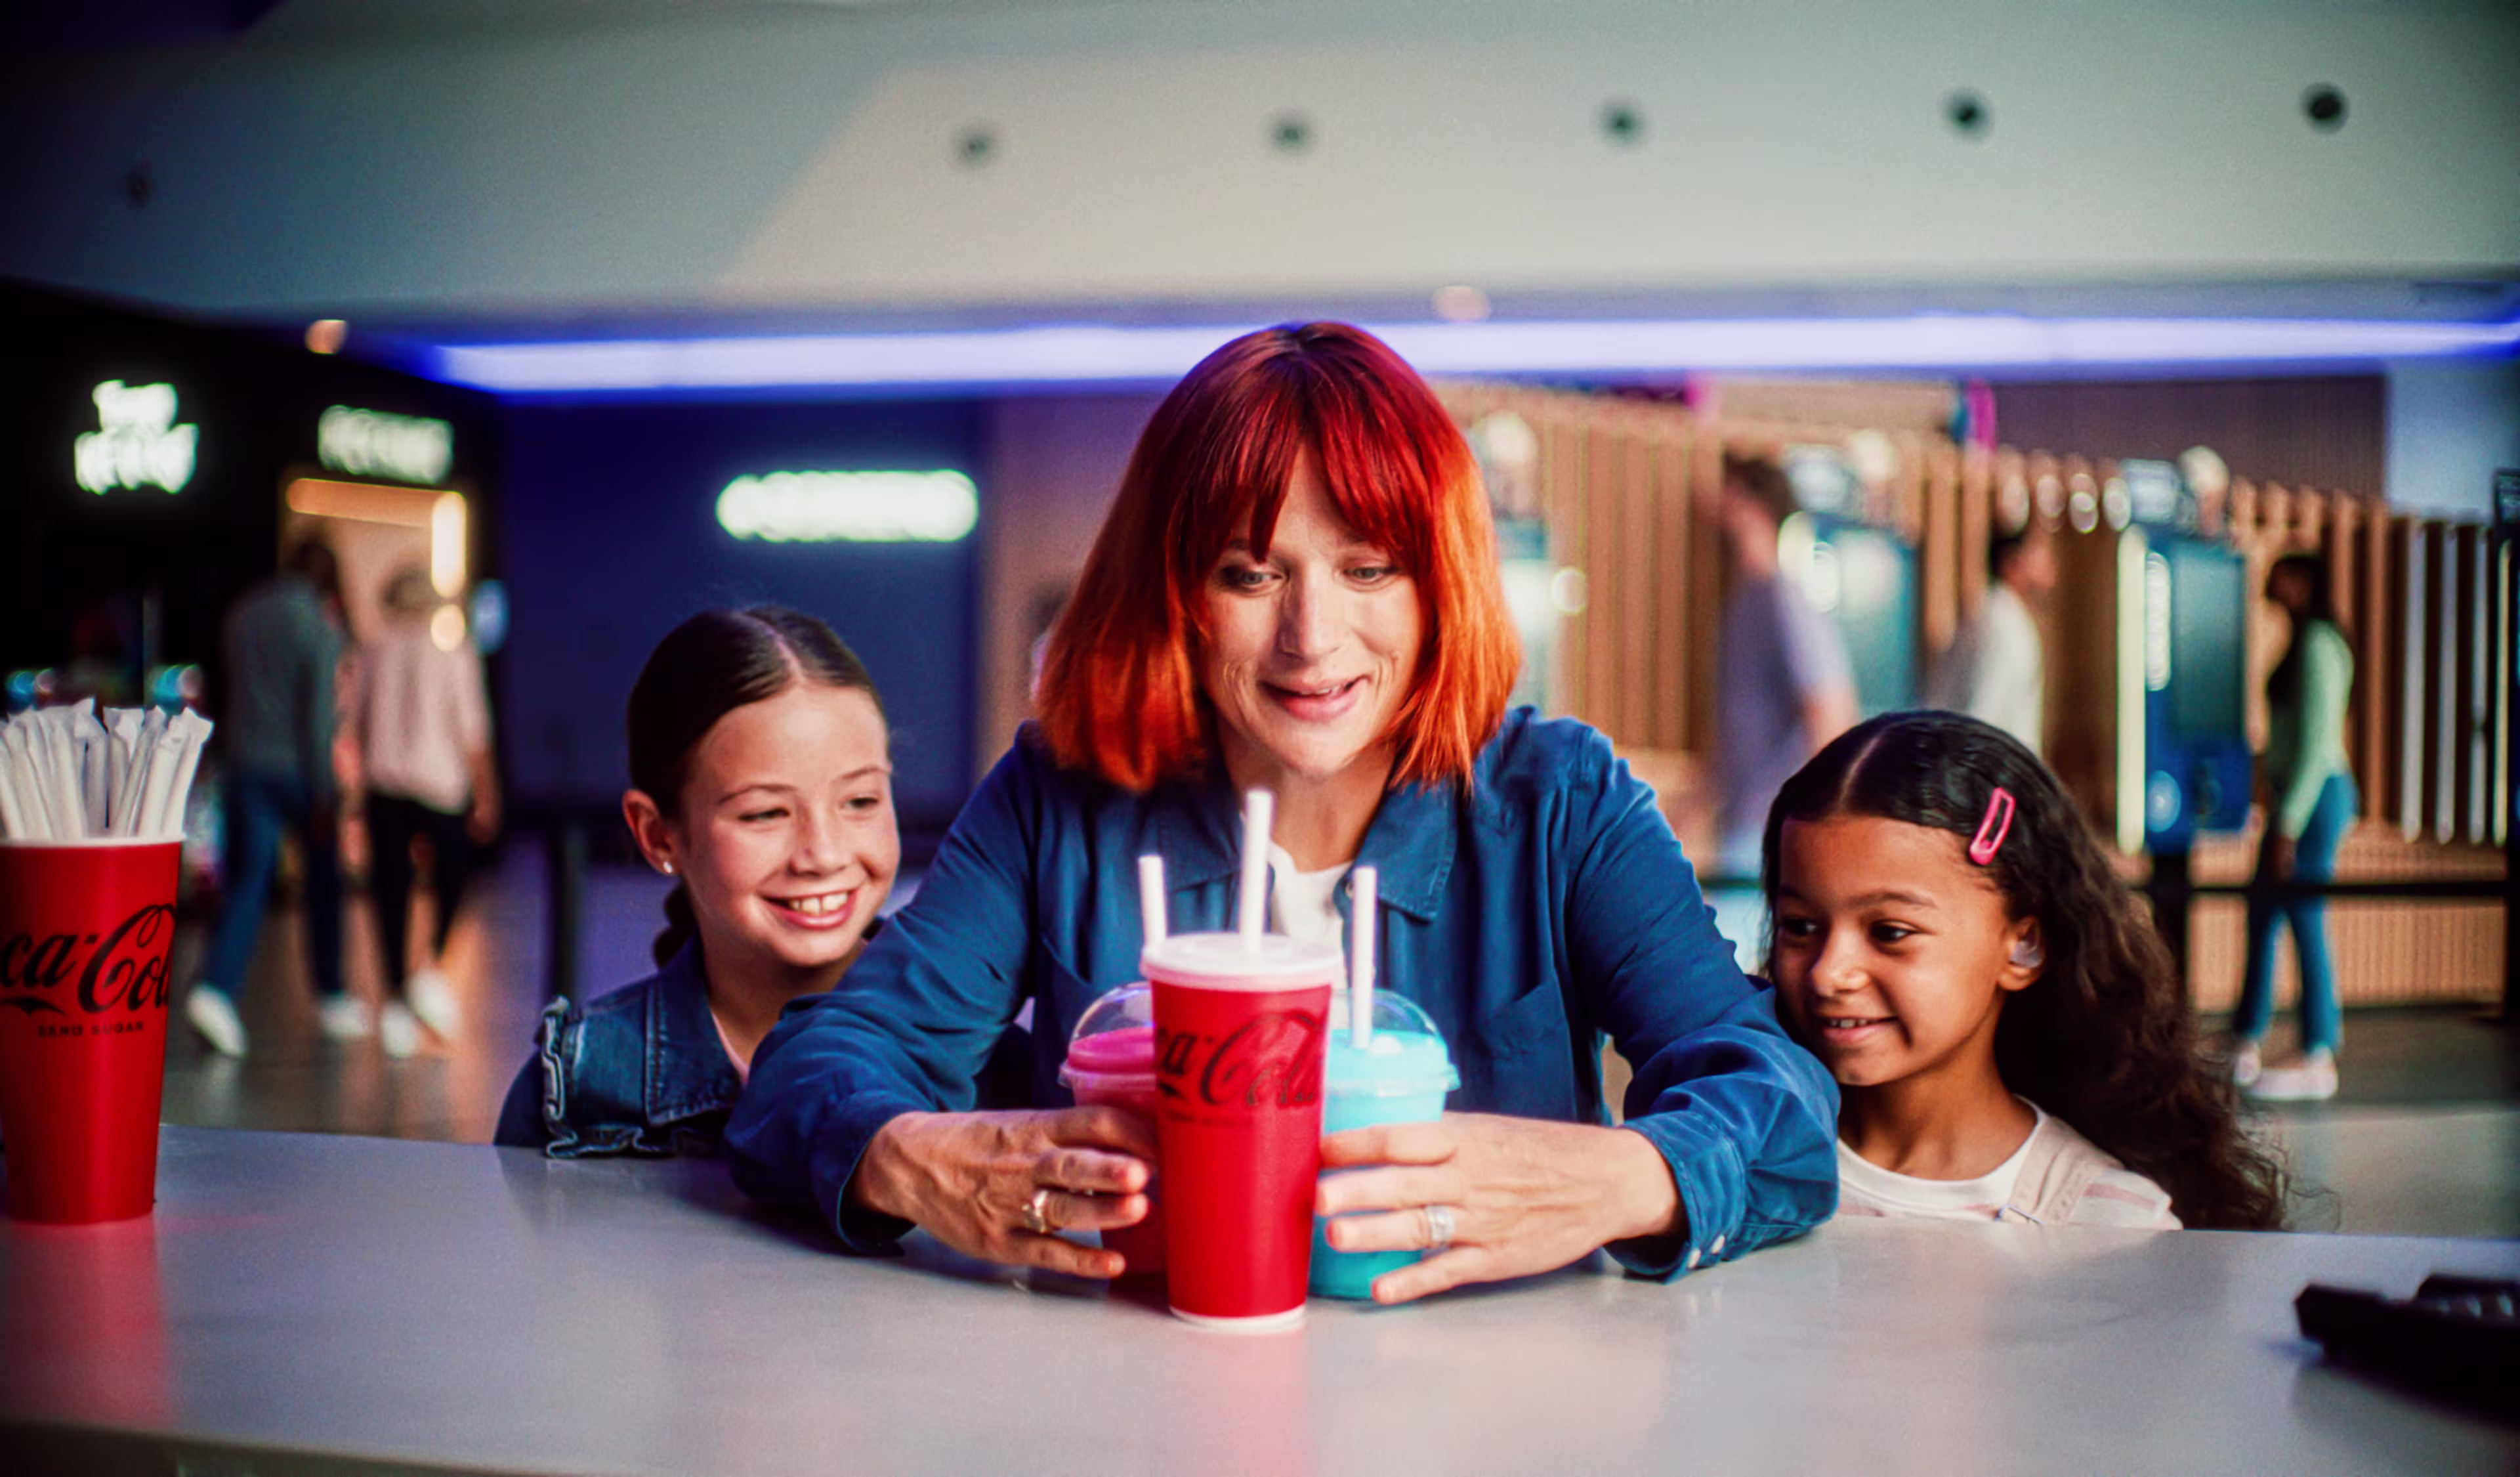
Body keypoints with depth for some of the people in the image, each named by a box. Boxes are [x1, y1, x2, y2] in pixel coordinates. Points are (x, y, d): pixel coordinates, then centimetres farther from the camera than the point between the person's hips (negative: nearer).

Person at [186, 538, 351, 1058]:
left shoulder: (242, 614, 8)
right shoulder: (318, 628, -10)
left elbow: (234, 691, 16)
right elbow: (318, 713, -14)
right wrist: (324, 795, -12)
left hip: (246, 766, 4)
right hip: (299, 769, -4)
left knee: (246, 880, 3)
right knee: (322, 880, 10)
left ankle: (215, 988, -17)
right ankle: (331, 1000, 19)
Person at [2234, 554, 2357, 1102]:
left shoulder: (2318, 645, -14)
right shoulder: (2307, 642, 15)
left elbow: (2316, 744, -19)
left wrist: (2289, 825, -20)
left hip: (2315, 795, -10)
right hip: (2295, 795, 10)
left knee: (2306, 923, -5)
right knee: (2261, 914, 12)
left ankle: (2318, 1062, 3)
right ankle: (2247, 1050, 19)